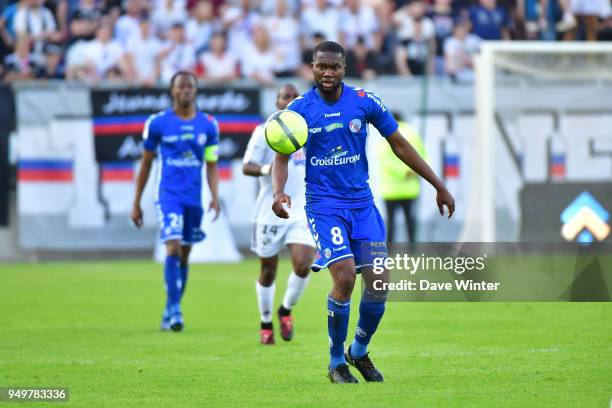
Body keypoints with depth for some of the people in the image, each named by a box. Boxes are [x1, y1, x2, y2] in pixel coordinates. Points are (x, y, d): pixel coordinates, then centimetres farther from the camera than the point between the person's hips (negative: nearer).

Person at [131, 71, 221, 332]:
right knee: (173, 247, -18)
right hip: (169, 194, -3)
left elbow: (211, 165, 10)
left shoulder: (208, 124, 6)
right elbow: (146, 164, 7)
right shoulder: (157, 123, 0)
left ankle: (169, 314, 19)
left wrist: (215, 197, -5)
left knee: (184, 254, 8)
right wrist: (136, 203, 8)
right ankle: (174, 310, -19)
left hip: (194, 197, 3)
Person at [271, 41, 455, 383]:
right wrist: (279, 193, -24)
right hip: (323, 204, -3)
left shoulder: (365, 101, -1)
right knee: (345, 278, -20)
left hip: (362, 202, 3)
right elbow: (282, 157, -2)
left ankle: (359, 352, 19)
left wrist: (439, 186, 7)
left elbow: (400, 145, 6)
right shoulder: (300, 109, -5)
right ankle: (336, 362, -2)